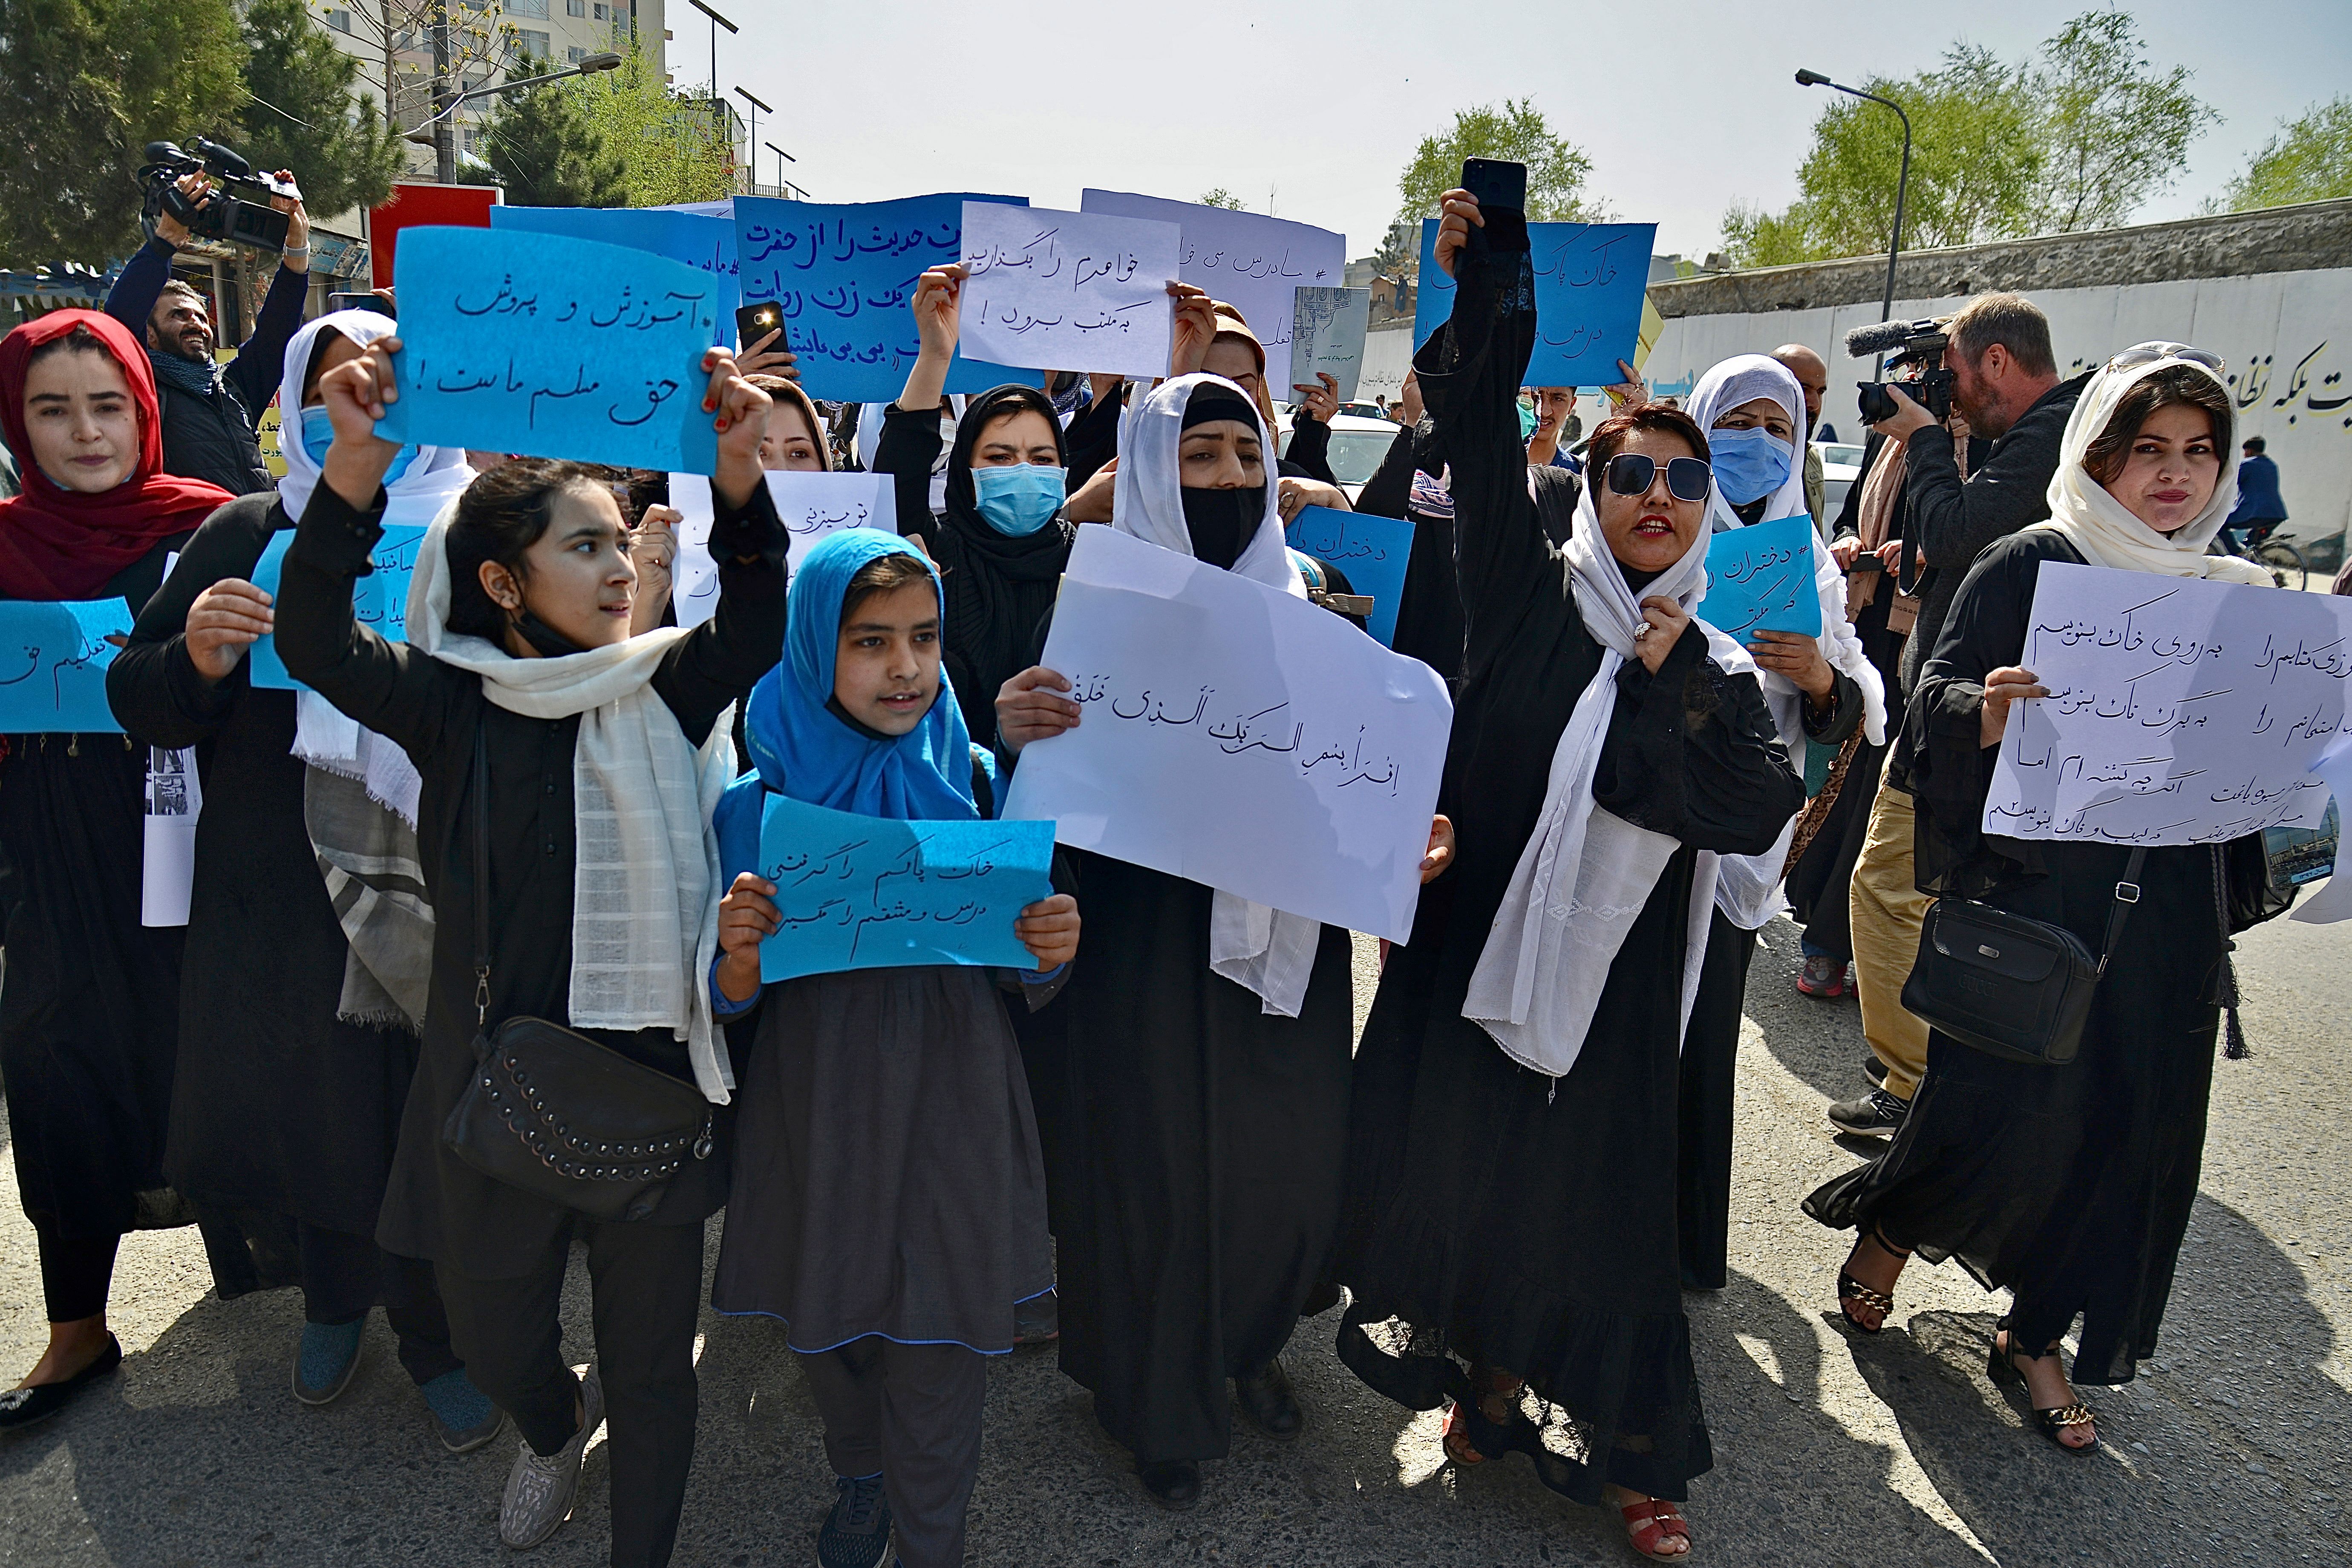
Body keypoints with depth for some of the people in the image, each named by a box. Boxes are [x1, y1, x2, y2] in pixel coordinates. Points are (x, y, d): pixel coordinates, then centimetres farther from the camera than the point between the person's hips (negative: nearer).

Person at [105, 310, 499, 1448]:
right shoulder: (244, 536, 4)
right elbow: (140, 703, 4)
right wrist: (196, 659, -17)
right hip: (283, 894, 2)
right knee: (310, 1102, 17)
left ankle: (439, 1333, 32)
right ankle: (336, 1296, 46)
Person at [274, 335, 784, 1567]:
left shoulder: (663, 691, -2)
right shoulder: (455, 702, -3)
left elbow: (757, 623, -18)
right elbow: (315, 643, -18)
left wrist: (739, 475, -33)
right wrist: (357, 472, -31)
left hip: (653, 1072, 0)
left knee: (651, 1355, 12)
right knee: (488, 1330, 21)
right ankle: (552, 1431, 57)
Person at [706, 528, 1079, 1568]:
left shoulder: (975, 781, -6)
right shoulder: (763, 801, -7)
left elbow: (1027, 987, 0)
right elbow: (737, 1001, -3)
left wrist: (1052, 954, -23)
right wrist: (740, 951, -26)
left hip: (950, 1107, -1)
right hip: (816, 1113, 1)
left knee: (937, 1350, 6)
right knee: (826, 1327, 19)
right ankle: (861, 1480, 50)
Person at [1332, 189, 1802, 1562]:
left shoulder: (1717, 667, 6)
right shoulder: (1533, 597, 1)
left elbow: (1761, 809, -8)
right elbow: (1483, 443, -10)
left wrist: (1673, 676, -12)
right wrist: (1489, 274, -17)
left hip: (1613, 973, 1)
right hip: (1481, 937, 0)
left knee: (1597, 1200, 8)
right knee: (1469, 1171, 11)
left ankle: (1628, 1449, 27)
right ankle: (1489, 1381, 35)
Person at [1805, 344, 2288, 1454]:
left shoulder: (2237, 594, 10)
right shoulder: (2031, 564, -4)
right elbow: (1938, 695, -8)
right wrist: (1989, 710, -30)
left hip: (2168, 908, 5)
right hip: (2030, 882, -5)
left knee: (2134, 1122, 6)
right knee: (2007, 1097, -7)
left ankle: (2036, 1334, 25)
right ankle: (1888, 1229, 26)